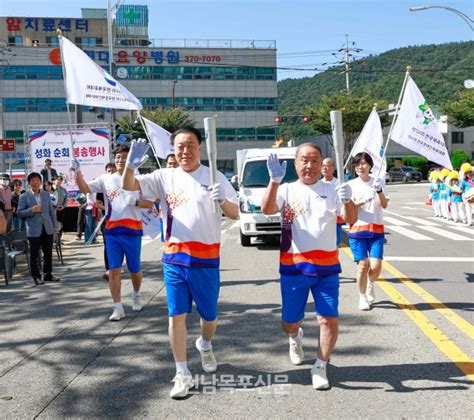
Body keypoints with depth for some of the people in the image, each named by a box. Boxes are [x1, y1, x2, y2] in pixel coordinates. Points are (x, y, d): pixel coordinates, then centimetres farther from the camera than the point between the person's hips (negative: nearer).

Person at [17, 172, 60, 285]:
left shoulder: (46, 194, 10)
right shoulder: (24, 197, -1)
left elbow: (52, 211, 13)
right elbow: (19, 212, -3)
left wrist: (55, 226, 9)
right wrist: (32, 210, -18)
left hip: (47, 229, 4)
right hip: (34, 230, -4)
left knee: (48, 253, 9)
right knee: (34, 254, 2)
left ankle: (48, 274, 20)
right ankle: (36, 276, 11)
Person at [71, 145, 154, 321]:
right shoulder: (106, 179, 7)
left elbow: (150, 203, 1)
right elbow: (85, 189, 1)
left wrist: (136, 202, -17)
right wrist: (78, 172, -13)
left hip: (132, 230, -1)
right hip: (112, 230, 1)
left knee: (134, 269, 10)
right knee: (114, 270, -1)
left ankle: (136, 295, 38)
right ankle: (118, 308, 5)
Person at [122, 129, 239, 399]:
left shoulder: (215, 177, 0)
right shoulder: (165, 177, 3)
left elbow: (235, 214, -2)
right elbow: (129, 186, -5)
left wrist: (222, 201, -24)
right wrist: (131, 165, -27)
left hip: (206, 258, -1)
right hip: (174, 258, 1)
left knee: (209, 315, 12)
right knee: (177, 315, 1)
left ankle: (205, 346, 45)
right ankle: (183, 374, 12)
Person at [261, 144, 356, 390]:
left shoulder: (331, 190, 3)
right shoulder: (287, 190, 1)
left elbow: (351, 219, -8)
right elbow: (266, 210, -17)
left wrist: (347, 201, -30)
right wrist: (275, 180, -32)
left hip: (327, 267, 0)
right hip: (293, 267, 0)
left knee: (329, 319, -4)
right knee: (290, 322, 10)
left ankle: (320, 367, 16)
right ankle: (295, 338, 46)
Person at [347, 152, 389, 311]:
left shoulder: (377, 181, 5)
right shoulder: (351, 185, 2)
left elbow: (384, 205, -4)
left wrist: (379, 190, -20)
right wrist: (362, 201, -21)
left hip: (376, 229, 1)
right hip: (357, 230, -1)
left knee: (376, 266, -8)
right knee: (362, 265, -4)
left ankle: (370, 283, 26)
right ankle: (362, 297, 15)